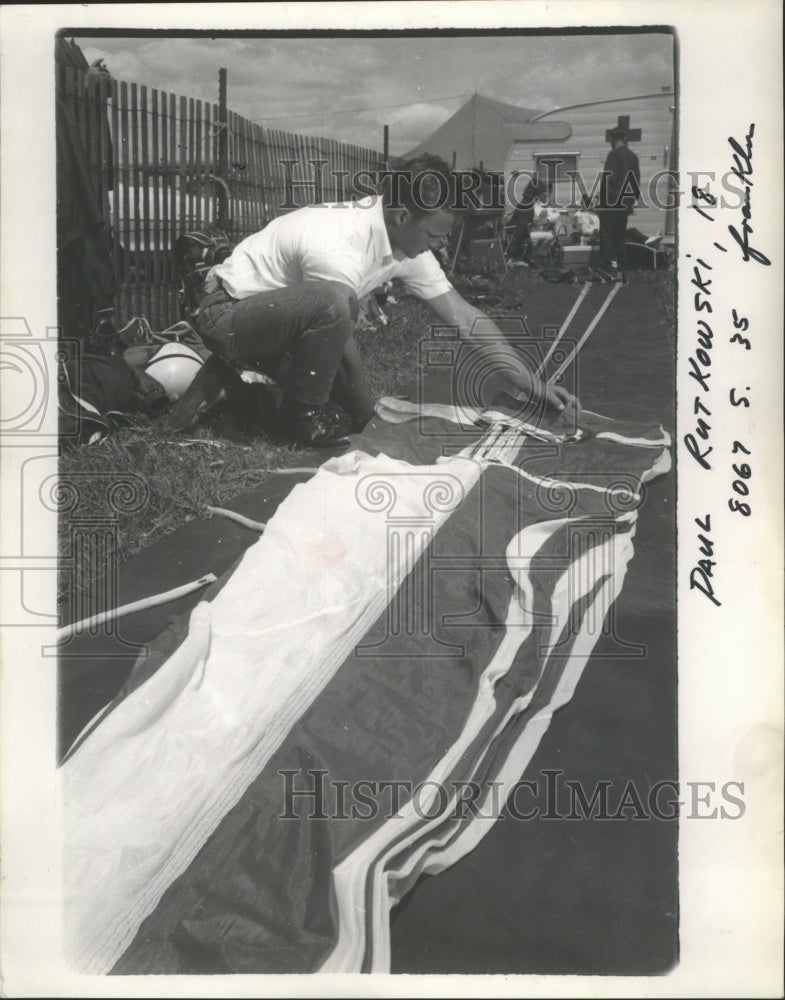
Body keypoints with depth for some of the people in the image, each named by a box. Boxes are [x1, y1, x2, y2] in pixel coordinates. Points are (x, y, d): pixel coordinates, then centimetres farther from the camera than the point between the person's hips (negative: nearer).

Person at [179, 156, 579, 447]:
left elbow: (461, 314, -3)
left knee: (358, 412, 1)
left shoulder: (407, 242, -7)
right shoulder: (339, 251, -34)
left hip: (283, 318, 9)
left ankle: (236, 376, 16)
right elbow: (343, 334, -22)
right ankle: (304, 415, -10)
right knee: (329, 307, -37)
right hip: (227, 314, -8)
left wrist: (531, 383, -2)